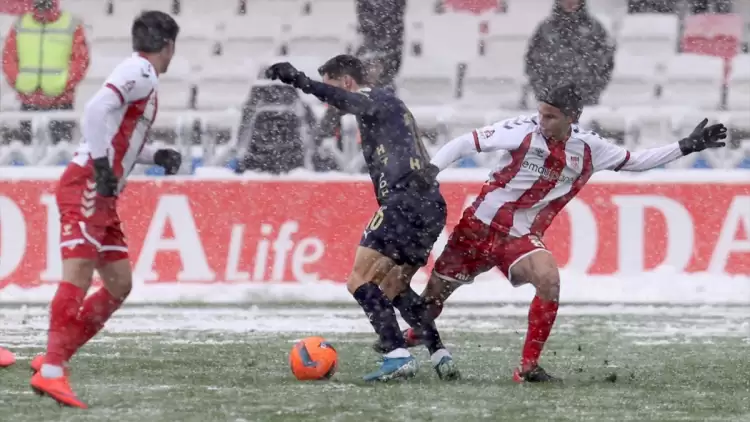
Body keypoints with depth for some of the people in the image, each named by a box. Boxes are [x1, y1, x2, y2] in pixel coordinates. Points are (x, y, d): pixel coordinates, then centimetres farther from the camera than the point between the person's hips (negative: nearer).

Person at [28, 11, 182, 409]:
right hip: (87, 188, -10)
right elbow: (97, 110, -24)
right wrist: (102, 166, -26)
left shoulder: (139, 74, 21)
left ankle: (53, 358, 10)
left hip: (102, 195, 10)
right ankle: (52, 371, -26)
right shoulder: (141, 72, -9)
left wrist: (157, 156, 15)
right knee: (79, 274, -18)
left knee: (119, 285, 11)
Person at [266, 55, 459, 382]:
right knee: (393, 287, 21)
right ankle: (440, 357, 13)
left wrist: (300, 81, -38)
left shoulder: (377, 99, 0)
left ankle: (398, 357, -21)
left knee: (360, 281, -11)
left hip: (407, 200, -10)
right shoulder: (384, 105, 29)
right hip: (432, 206, 10)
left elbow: (346, 100, -24)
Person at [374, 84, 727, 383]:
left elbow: (634, 161, 10)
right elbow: (466, 143, -12)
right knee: (437, 289, 9)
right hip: (479, 224, -1)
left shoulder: (588, 149, -4)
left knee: (549, 280, -27)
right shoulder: (523, 131, -15)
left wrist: (686, 147, 4)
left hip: (521, 237, 1)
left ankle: (528, 367, -18)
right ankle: (413, 336, 43)